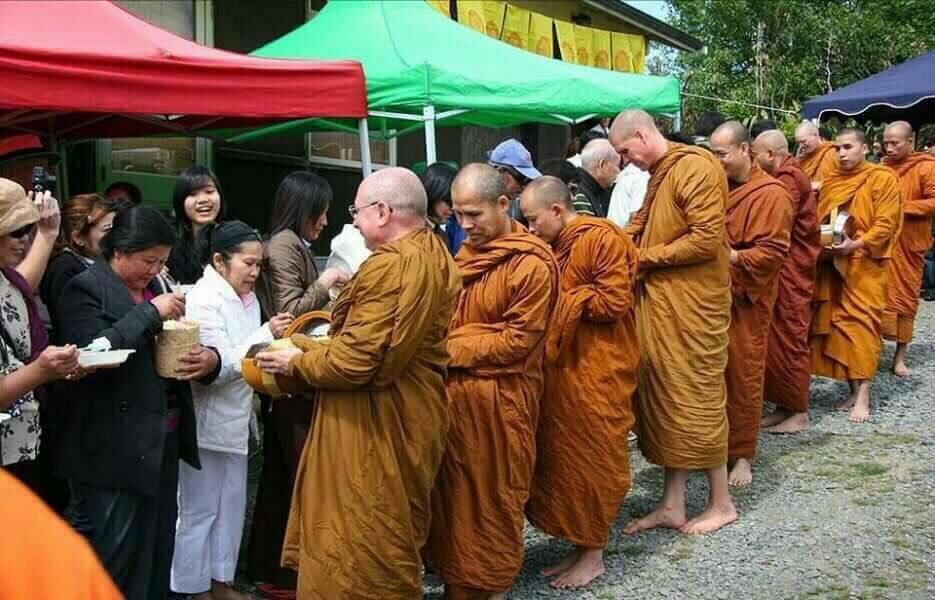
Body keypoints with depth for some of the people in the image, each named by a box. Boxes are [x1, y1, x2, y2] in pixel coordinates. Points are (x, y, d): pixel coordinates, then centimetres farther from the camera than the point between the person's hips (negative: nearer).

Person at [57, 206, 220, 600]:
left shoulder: (154, 286, 14)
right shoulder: (85, 290, -8)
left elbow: (173, 349, 20)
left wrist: (208, 358, -2)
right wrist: (150, 313, -22)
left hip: (162, 441, 7)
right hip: (114, 451, -7)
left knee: (158, 551, 15)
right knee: (114, 564, 0)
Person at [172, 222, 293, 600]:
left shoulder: (247, 297, 8)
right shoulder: (203, 299, -17)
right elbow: (215, 367, -22)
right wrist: (266, 336, -25)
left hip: (235, 419, 8)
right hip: (207, 423, -8)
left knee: (231, 505, 15)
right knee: (199, 509, 4)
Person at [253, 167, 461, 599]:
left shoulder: (392, 265, -22)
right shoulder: (432, 254, 9)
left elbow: (354, 362, -25)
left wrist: (296, 361, -8)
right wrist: (312, 344, 12)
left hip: (374, 427, -10)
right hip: (408, 416, 10)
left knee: (359, 552, 2)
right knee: (393, 542, 22)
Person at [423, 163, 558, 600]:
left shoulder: (533, 265, -15)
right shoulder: (467, 252, 9)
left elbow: (517, 340, -16)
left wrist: (449, 350, -15)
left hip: (499, 398, -7)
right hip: (455, 391, 7)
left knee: (493, 496, 6)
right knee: (453, 492, 14)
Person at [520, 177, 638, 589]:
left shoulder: (603, 238, -13)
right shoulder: (553, 245, 13)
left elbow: (615, 301, -19)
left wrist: (561, 301, -14)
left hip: (598, 372, -8)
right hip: (560, 367, 8)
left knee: (593, 458, 1)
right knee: (562, 457, 10)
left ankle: (594, 555, 13)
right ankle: (578, 546, 21)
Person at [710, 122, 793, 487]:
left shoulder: (770, 195, -10)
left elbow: (771, 252, -16)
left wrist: (728, 258, -21)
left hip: (745, 300, -6)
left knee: (743, 378, 1)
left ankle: (742, 454, 12)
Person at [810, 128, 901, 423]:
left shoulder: (883, 178, -4)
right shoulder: (830, 182, 13)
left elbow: (886, 223, -11)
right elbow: (820, 221, 18)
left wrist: (857, 245, -23)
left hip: (866, 264, -6)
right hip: (833, 264, 6)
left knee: (862, 323, -9)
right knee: (841, 324, 5)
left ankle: (863, 396, -9)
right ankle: (854, 390, 12)